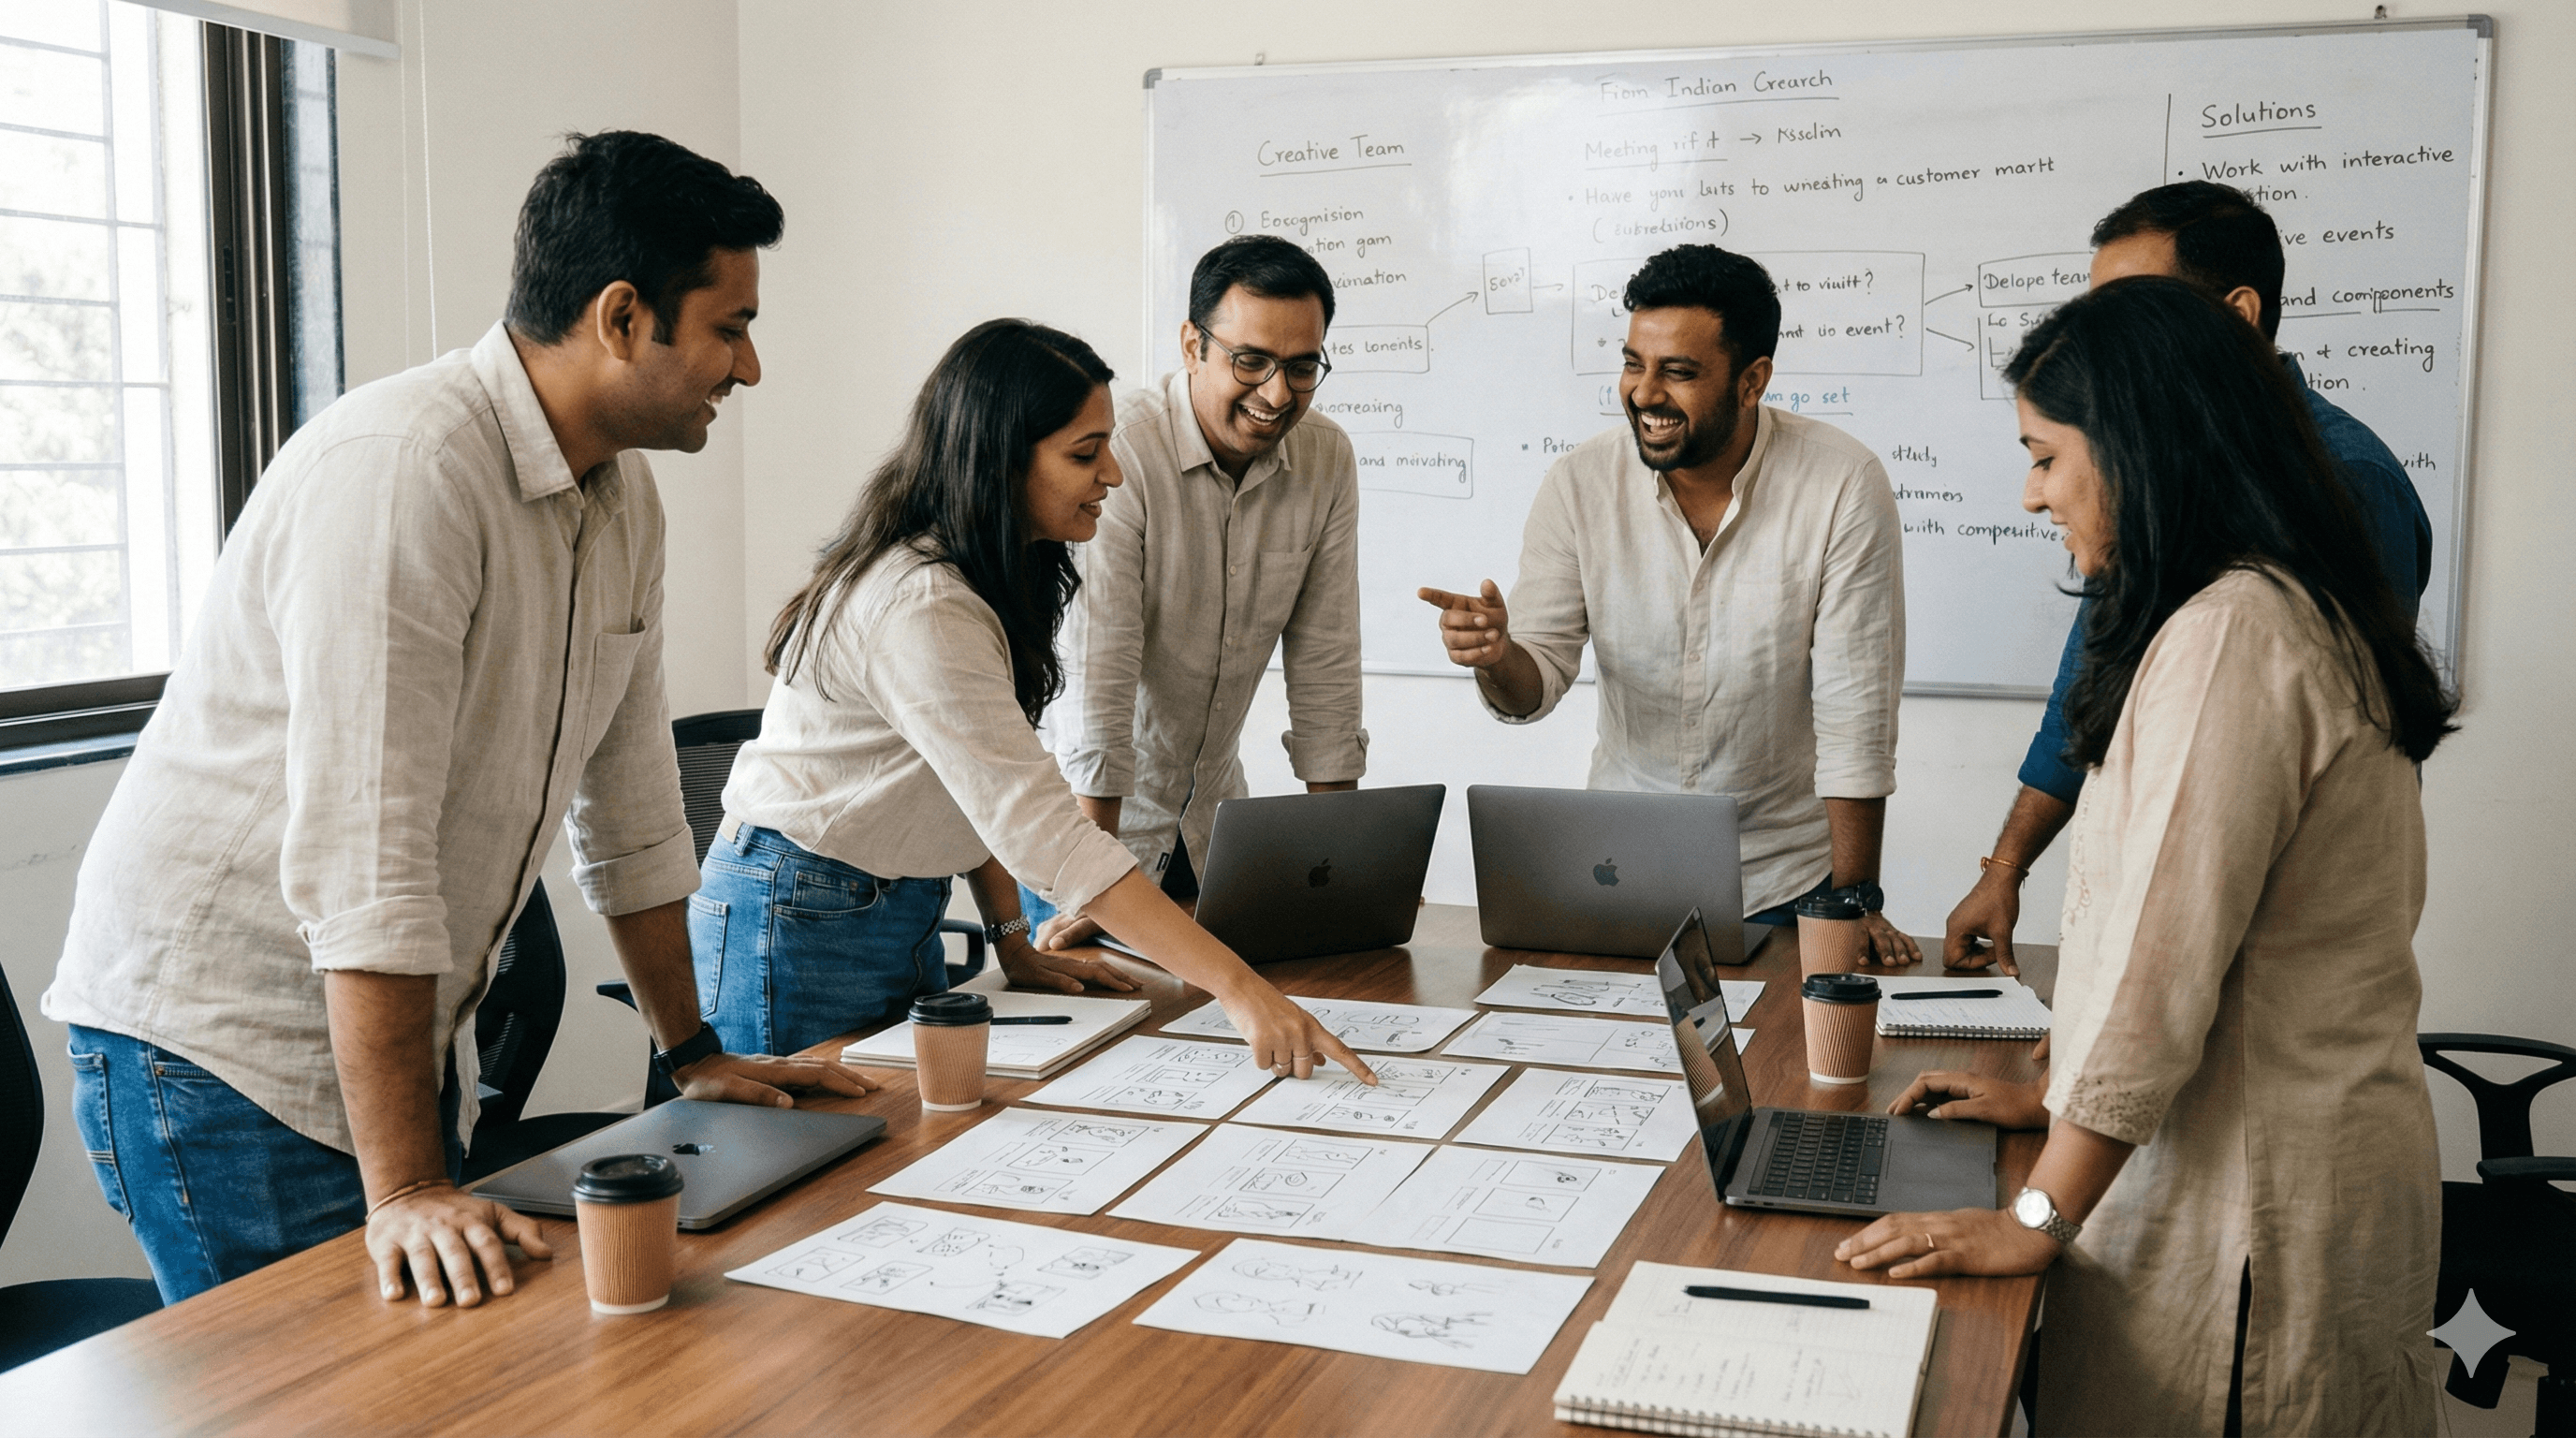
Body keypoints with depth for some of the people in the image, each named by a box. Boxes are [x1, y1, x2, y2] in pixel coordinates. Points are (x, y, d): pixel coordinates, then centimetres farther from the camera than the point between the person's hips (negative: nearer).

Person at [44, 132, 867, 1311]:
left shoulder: (623, 493, 4)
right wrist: (406, 1187, -29)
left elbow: (630, 803, 12)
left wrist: (692, 1055, 15)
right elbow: (365, 856, -29)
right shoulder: (400, 469, -25)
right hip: (219, 1041, -8)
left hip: (403, 1029, 8)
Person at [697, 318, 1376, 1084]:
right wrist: (1239, 989, -36)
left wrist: (1013, 939, 0)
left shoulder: (996, 577, 4)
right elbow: (1045, 833, -34)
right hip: (796, 926, -9)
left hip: (903, 918, 9)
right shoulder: (920, 612, -29)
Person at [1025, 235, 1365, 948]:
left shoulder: (1327, 457, -6)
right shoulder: (1115, 451, -23)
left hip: (1213, 815, 5)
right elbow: (1097, 669, -26)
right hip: (1086, 807, -5)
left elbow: (1324, 663, -1)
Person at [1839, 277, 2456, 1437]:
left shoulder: (2229, 636, -21)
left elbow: (2162, 963, -22)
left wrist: (2039, 1218, -15)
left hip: (2250, 1193, -10)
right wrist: (2055, 1095, 18)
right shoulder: (2302, 611, 13)